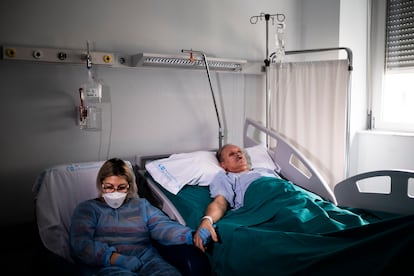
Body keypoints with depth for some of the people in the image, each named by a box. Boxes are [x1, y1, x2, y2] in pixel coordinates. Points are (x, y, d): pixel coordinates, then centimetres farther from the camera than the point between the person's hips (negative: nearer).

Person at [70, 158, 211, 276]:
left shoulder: (141, 205, 21)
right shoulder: (87, 208, 14)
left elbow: (163, 227, 4)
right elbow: (80, 245, -2)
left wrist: (192, 236, -17)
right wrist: (118, 259, -15)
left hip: (147, 261, 3)